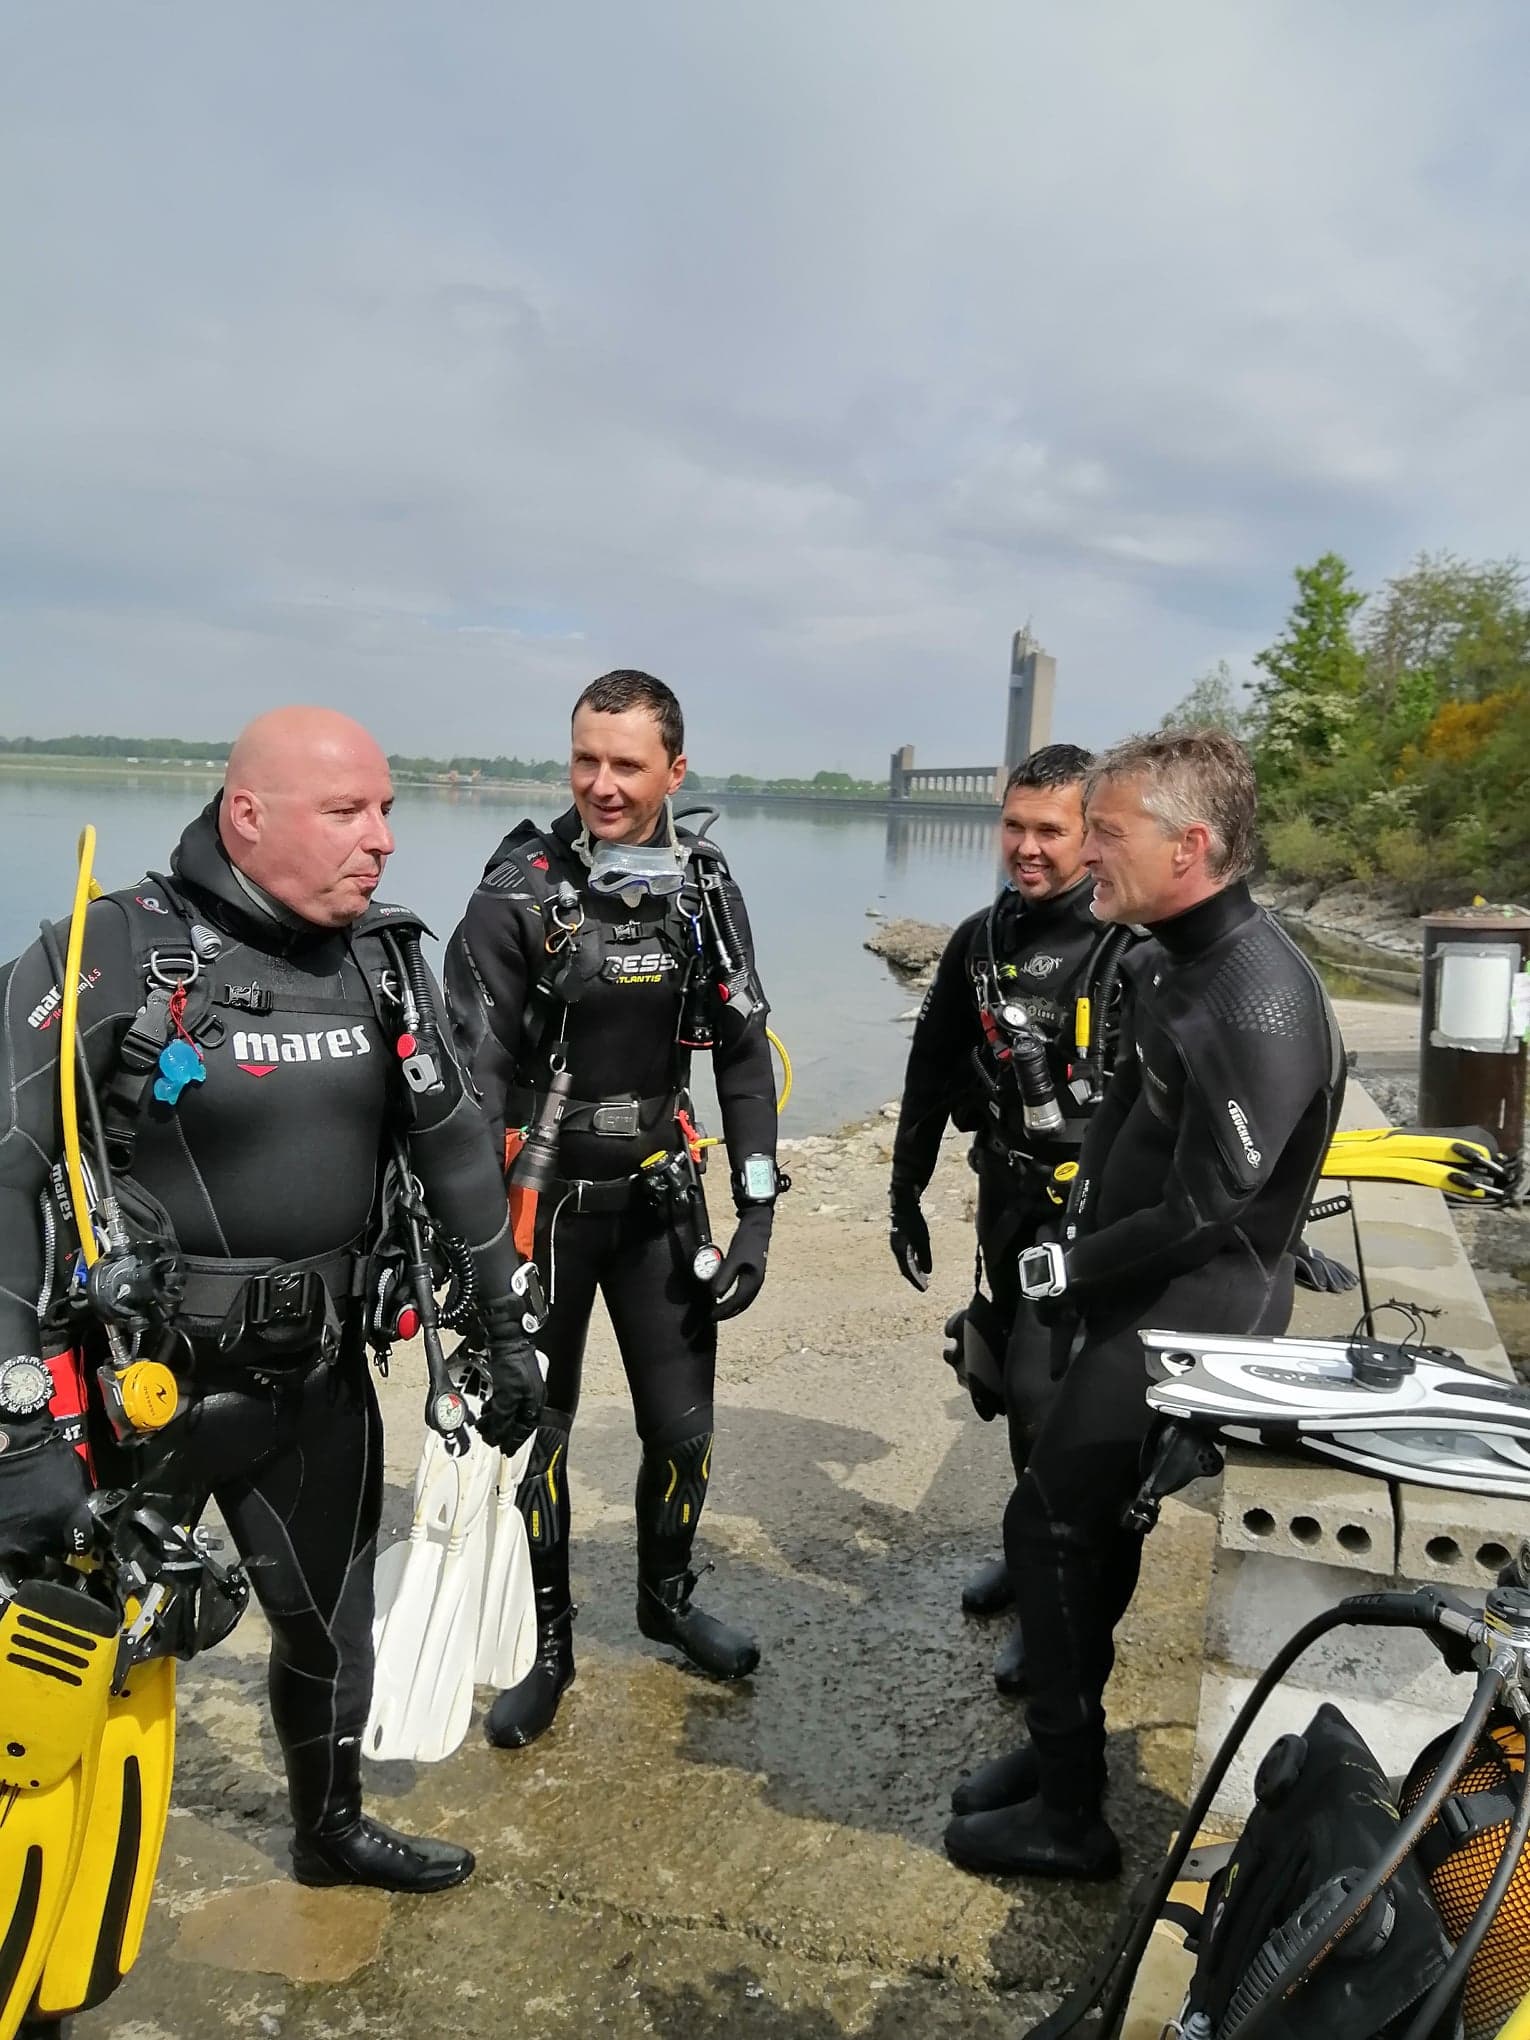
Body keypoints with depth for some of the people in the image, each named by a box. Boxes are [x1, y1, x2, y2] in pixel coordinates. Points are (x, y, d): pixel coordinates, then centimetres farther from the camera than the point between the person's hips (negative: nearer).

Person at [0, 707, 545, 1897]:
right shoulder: (114, 955, -17)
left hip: (320, 1379, 5)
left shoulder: (388, 959, -1)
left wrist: (507, 1330, 8)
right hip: (143, 1384, -5)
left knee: (333, 1619, 22)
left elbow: (457, 1149, 7)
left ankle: (332, 1831, 48)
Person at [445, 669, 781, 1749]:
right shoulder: (520, 891, -12)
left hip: (660, 1195, 3)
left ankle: (668, 1596, 39)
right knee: (533, 1429, 9)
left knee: (683, 1424, 11)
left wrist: (757, 1216, 0)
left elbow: (747, 1058, 4)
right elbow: (474, 1075, -13)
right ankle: (546, 1646, 31)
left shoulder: (707, 890, 0)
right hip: (544, 1197, -3)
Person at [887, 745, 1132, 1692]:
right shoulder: (981, 941, 5)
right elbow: (931, 1077, 12)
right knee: (1007, 1382, 16)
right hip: (1006, 1196, 6)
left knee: (1044, 1388, -11)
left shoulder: (1137, 947, -14)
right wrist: (906, 1197, 14)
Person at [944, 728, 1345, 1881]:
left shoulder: (1259, 999, -24)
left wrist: (1069, 1269, -12)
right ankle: (1060, 1752, 35)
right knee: (1086, 1521, 17)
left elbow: (1208, 1207, -24)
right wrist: (1081, 1244, 2)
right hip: (1139, 1295, 9)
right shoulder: (1174, 961, 5)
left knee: (1052, 1522, -2)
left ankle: (1067, 1816, 15)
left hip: (1189, 1316, -9)